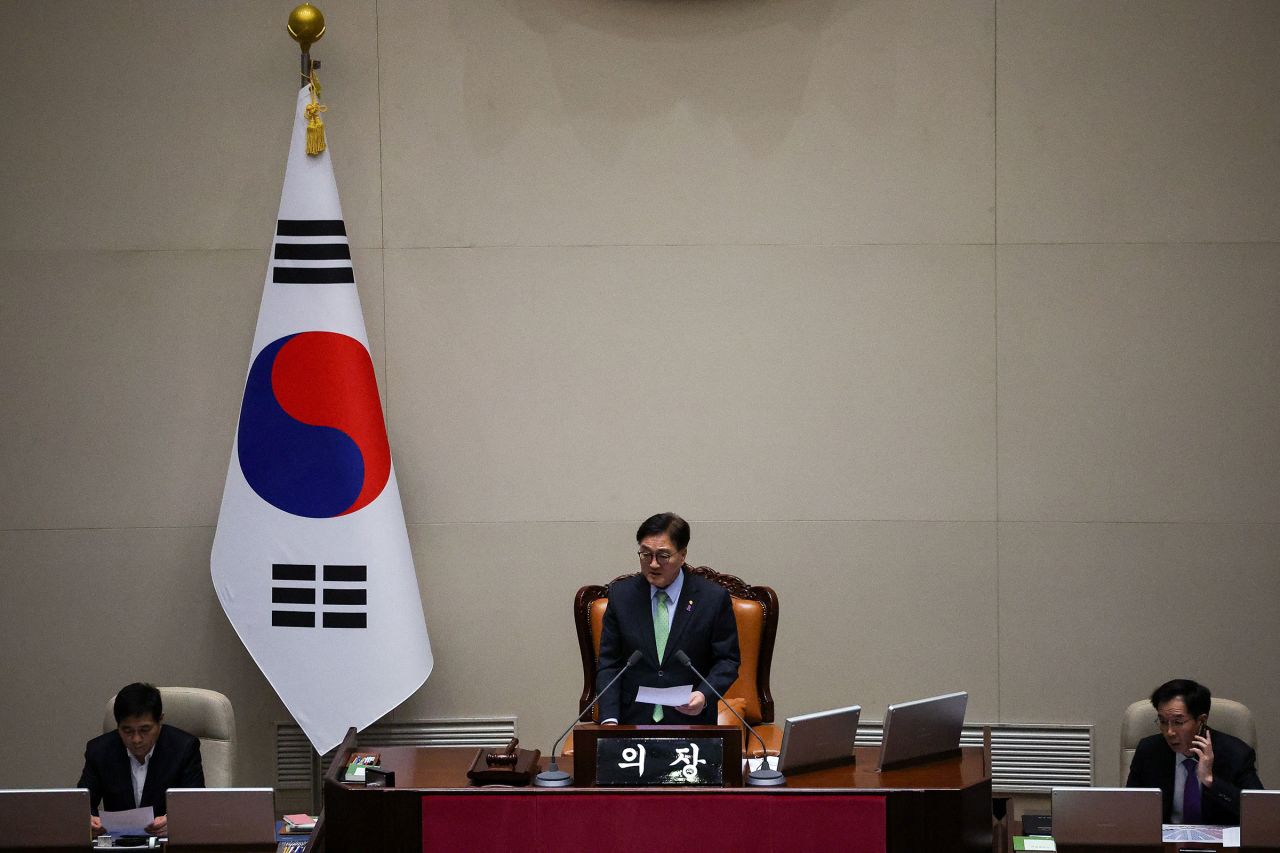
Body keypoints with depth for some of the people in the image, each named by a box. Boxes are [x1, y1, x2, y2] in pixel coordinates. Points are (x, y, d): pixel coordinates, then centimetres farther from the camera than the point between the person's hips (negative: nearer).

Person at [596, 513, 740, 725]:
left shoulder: (713, 598, 1)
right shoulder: (621, 594, 7)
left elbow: (727, 661, 6)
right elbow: (608, 663, 7)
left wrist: (705, 696, -14)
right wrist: (609, 720, -7)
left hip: (690, 723, -1)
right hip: (633, 722, 1)